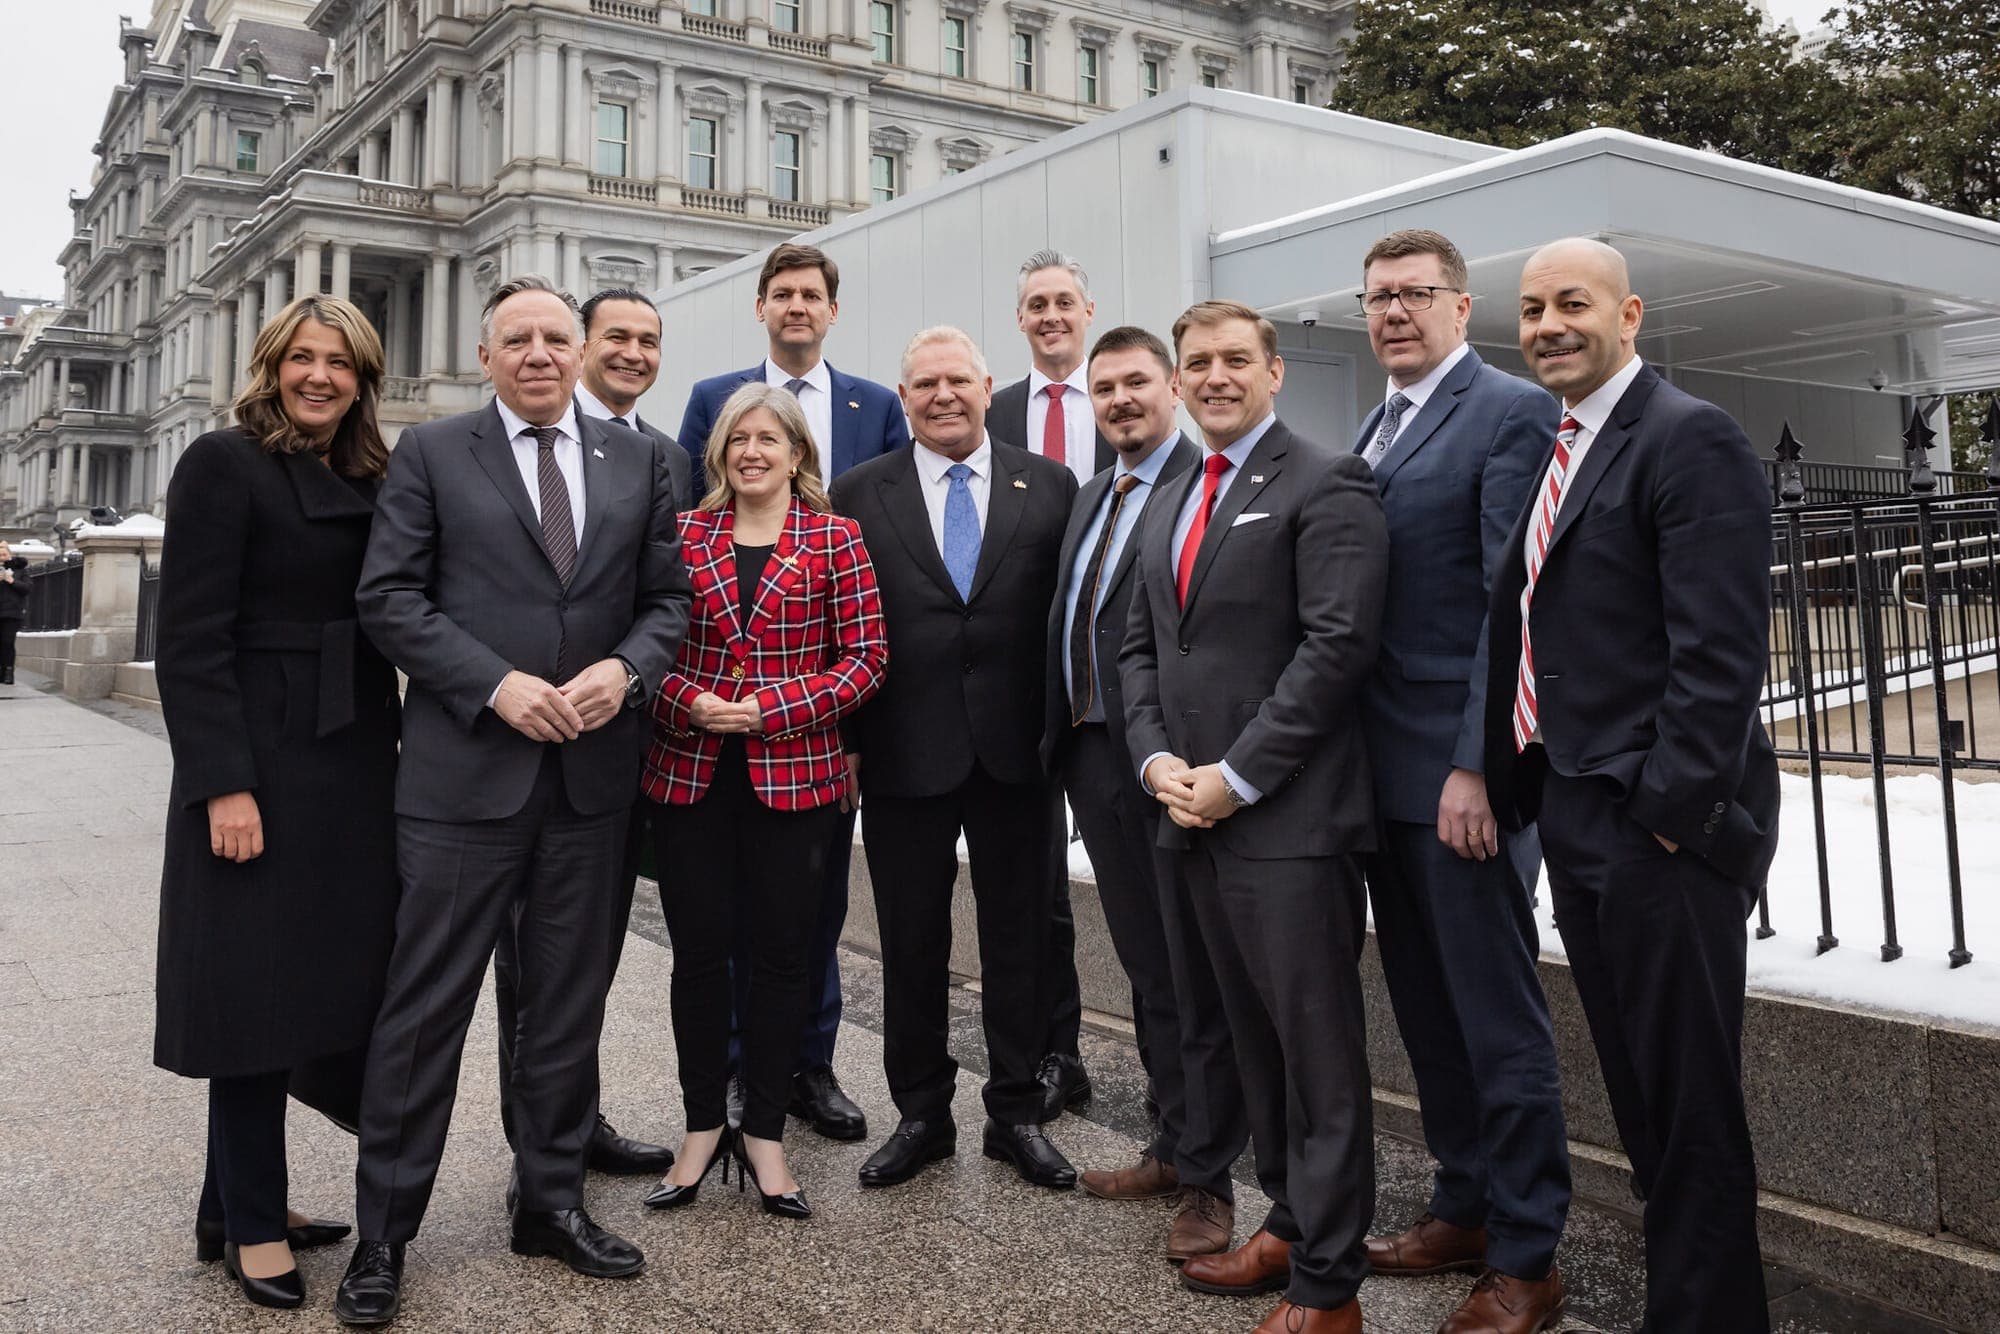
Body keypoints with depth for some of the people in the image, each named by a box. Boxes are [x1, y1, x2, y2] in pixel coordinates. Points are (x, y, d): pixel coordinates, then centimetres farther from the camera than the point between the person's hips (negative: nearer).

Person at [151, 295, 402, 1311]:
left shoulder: (365, 483, 13)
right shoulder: (225, 465, -7)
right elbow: (189, 641, -13)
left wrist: (385, 763, 10)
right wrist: (224, 787, -19)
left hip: (351, 771, 7)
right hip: (262, 765, -7)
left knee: (309, 985, 12)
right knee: (256, 990, 2)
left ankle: (236, 1204, 26)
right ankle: (252, 1226, 16)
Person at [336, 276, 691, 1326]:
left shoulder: (637, 460, 11)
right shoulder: (431, 454, 2)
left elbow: (668, 597, 10)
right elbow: (389, 598, -4)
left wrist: (626, 669, -10)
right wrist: (498, 685, -14)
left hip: (593, 772, 3)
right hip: (467, 769, -3)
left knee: (569, 1003, 13)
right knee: (426, 1007, 3)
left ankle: (551, 1201, 28)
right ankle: (383, 1231, 18)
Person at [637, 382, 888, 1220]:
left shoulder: (835, 540, 1)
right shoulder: (685, 535, 6)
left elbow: (866, 655, -3)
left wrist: (772, 708, -13)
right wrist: (694, 702, -13)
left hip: (794, 775, -1)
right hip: (690, 774, 1)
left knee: (781, 953, 6)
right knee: (699, 952, 6)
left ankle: (765, 1134, 21)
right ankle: (702, 1127, 23)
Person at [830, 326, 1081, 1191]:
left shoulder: (1050, 486, 5)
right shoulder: (858, 496, 4)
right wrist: (845, 739, -4)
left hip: (1018, 751, 1)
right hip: (905, 753, 0)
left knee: (1019, 939, 11)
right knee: (911, 943, 10)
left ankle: (1017, 1113, 26)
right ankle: (921, 1114, 26)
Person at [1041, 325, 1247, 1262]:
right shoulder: (1089, 498, 18)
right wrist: (1060, 737, 12)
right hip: (1094, 758, 8)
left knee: (1197, 974, 2)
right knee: (1146, 967, 18)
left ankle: (1208, 1179, 15)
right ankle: (1174, 1145, 32)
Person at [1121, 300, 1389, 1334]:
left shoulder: (1325, 484, -6)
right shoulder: (1169, 505, 18)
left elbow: (1338, 644, -15)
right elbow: (1140, 647, 18)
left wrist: (1236, 776, -16)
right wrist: (1157, 758, 0)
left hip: (1290, 817, -7)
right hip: (1194, 814, 7)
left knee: (1318, 1047, 0)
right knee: (1252, 1036, 16)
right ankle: (1288, 1220, 30)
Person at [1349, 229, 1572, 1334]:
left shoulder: (1509, 412, -8)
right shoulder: (1373, 429, 17)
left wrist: (1476, 767, -19)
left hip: (1458, 770, -8)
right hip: (1380, 766, 8)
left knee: (1498, 1020, 2)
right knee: (1425, 1008, 17)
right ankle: (1462, 1207, 32)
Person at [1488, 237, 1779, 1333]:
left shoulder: (1690, 438, -11)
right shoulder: (1558, 452, 15)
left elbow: (1720, 651, -18)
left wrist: (1675, 810, -18)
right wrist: (1530, 793, 13)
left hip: (1660, 830, -8)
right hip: (1576, 824, 9)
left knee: (1690, 1101, 3)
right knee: (1637, 1090, 17)